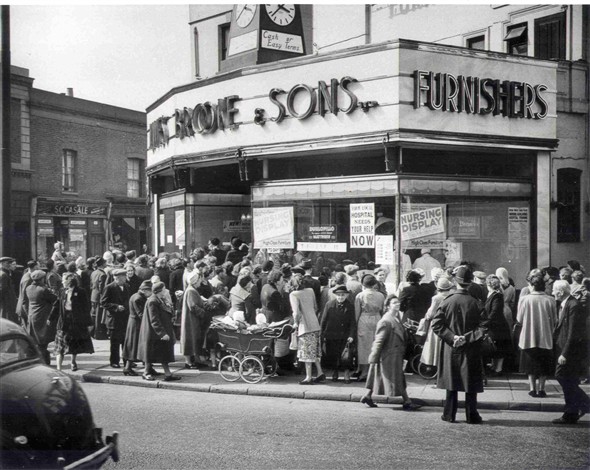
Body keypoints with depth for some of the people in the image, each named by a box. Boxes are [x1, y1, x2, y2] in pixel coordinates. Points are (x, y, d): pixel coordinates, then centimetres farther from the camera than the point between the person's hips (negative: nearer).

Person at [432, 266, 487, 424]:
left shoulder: (447, 302, -6)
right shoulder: (475, 304, -9)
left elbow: (436, 324, -9)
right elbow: (483, 327, -14)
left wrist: (452, 337, -8)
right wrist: (467, 338, -9)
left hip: (450, 349, 1)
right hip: (470, 351, -1)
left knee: (451, 382, 10)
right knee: (470, 383, 7)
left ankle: (449, 414, 14)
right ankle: (472, 415, 11)